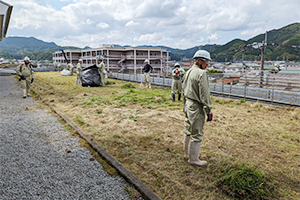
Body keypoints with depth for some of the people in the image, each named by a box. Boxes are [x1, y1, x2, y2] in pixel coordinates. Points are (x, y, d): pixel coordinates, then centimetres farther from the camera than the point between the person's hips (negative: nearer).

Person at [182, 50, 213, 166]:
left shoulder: (188, 72, 13)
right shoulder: (201, 73, -16)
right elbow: (204, 94, -19)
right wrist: (208, 110, -13)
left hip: (188, 104, 10)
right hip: (196, 107, -10)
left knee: (188, 131, 20)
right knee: (196, 134, 2)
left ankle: (187, 153, 35)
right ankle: (193, 159, 14)